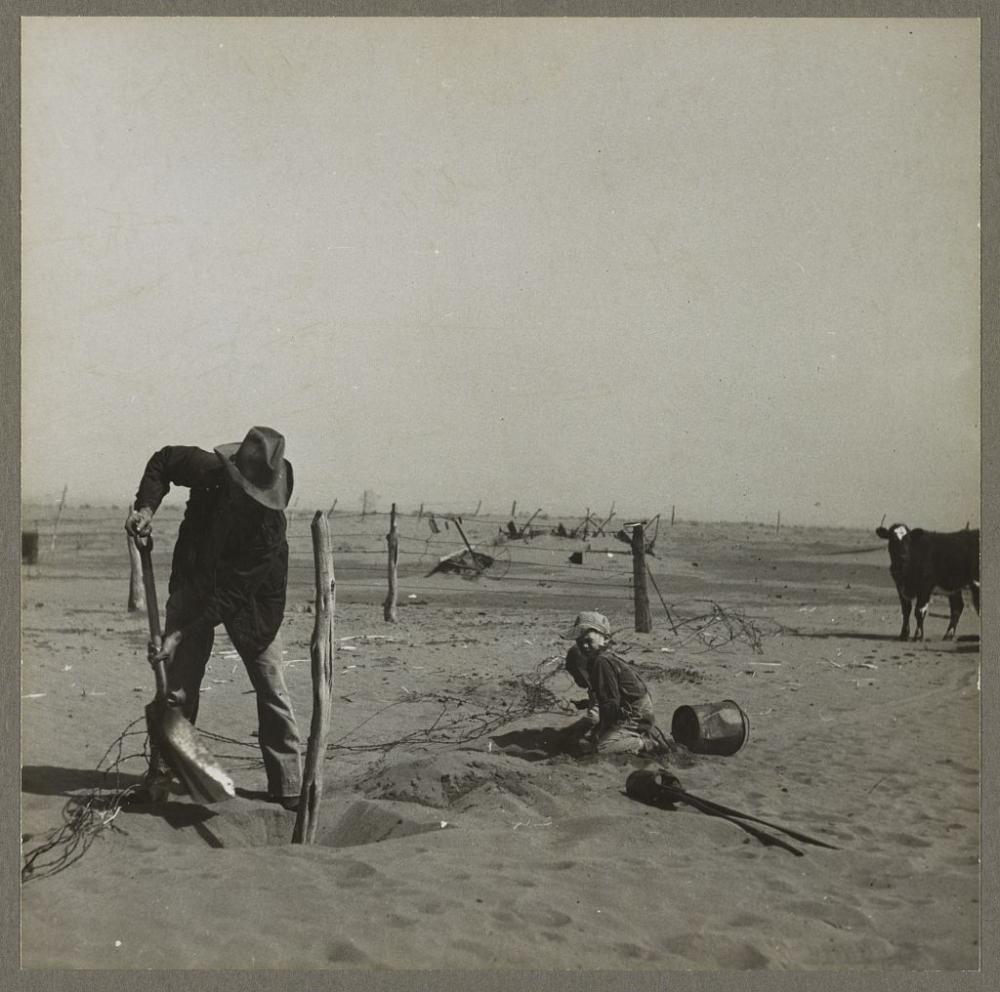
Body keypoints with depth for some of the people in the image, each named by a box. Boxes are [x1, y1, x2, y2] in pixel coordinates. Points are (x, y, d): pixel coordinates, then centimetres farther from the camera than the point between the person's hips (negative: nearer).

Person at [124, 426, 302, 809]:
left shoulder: (271, 525, -32)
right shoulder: (211, 471, -23)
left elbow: (230, 594, -30)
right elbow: (163, 461, 0)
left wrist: (180, 635, -32)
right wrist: (146, 506, -15)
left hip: (249, 603, -2)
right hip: (192, 585, 3)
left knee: (271, 688, -4)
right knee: (178, 684, -2)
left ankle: (288, 787, 5)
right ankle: (159, 776, 10)